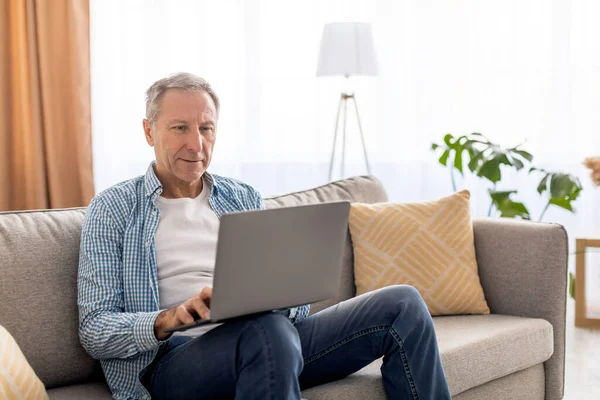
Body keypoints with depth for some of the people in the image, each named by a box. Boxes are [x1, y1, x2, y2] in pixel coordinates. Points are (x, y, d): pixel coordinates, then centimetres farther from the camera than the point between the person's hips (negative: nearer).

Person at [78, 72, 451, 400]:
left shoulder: (245, 199, 20)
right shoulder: (113, 209, 6)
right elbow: (95, 331, -2)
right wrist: (170, 319, -22)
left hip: (271, 345, 6)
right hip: (175, 360, -5)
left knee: (402, 304, -10)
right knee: (267, 329, -40)